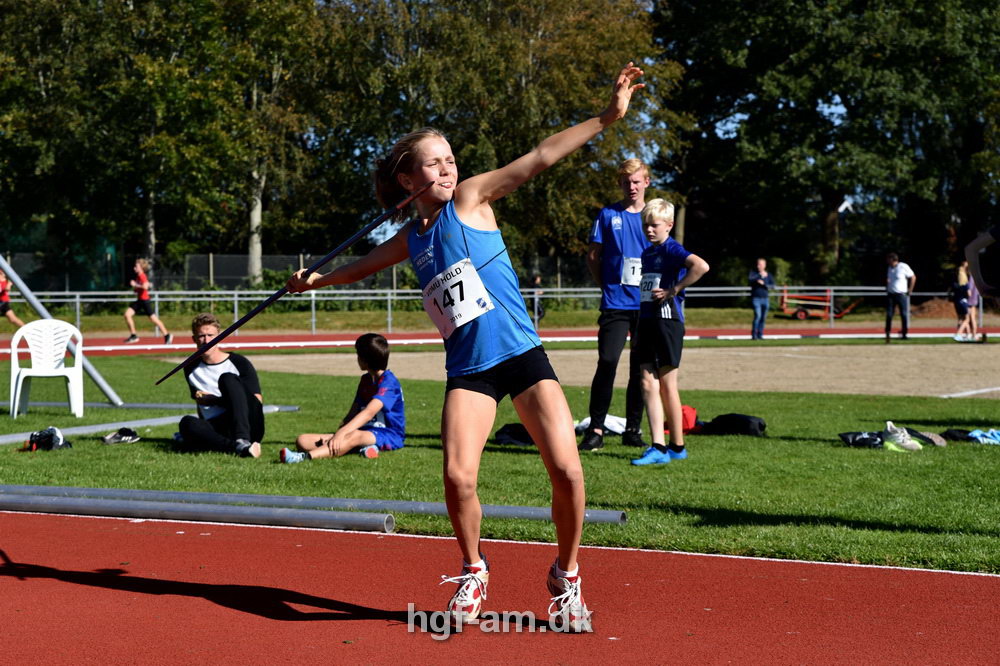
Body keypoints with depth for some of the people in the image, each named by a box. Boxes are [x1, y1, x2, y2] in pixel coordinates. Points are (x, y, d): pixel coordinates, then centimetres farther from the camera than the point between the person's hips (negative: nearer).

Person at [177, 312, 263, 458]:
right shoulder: (191, 369, 21)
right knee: (187, 423, -30)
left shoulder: (238, 362, 9)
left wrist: (215, 401, -3)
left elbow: (257, 400, 1)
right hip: (217, 431, 2)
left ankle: (242, 440, -44)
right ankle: (236, 447, -51)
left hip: (249, 426, -2)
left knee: (227, 378, -25)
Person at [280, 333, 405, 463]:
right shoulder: (366, 380, 17)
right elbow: (352, 413, 10)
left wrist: (342, 433, -39)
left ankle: (305, 457, -63)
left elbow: (368, 412, -27)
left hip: (389, 435, -8)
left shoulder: (389, 382, -13)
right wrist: (337, 436, -9)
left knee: (355, 436, -43)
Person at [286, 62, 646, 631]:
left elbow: (540, 158, -9)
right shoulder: (410, 241, 11)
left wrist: (607, 117, -15)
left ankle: (567, 576, 12)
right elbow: (362, 267, 34)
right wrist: (316, 280, 37)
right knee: (458, 477, -15)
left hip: (522, 354, -3)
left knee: (567, 469, -13)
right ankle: (473, 571, 13)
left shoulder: (470, 199, 0)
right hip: (468, 370, 3)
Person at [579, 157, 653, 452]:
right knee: (607, 363, -11)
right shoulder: (608, 215, 4)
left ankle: (633, 429, 15)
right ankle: (595, 430, -6)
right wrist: (606, 285, 0)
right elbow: (593, 256, 8)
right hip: (615, 303, -2)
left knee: (640, 369, 7)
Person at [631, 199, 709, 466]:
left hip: (667, 321, -8)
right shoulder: (646, 253, 16)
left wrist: (673, 290, -21)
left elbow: (701, 266, -27)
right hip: (646, 321, 8)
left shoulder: (672, 249, -9)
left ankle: (677, 446, 10)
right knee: (648, 384, 1)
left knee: (667, 384, -1)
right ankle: (657, 447, 1)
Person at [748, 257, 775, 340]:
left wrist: (763, 284, -16)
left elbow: (772, 286, -2)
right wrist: (760, 275, -20)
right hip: (756, 298, -3)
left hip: (765, 299, 3)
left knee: (763, 318, 4)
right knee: (757, 315, -17)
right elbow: (751, 280, -16)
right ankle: (754, 335, -13)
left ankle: (760, 335, 14)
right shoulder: (753, 273, 5)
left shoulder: (769, 275, 9)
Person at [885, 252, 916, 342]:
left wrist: (910, 290, -4)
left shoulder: (903, 267, -7)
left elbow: (913, 277, -2)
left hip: (901, 294, -5)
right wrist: (887, 282, 3)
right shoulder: (890, 268, 12)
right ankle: (887, 333, 4)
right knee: (889, 314, -1)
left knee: (904, 314, -2)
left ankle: (904, 333, 5)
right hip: (890, 294, 5)